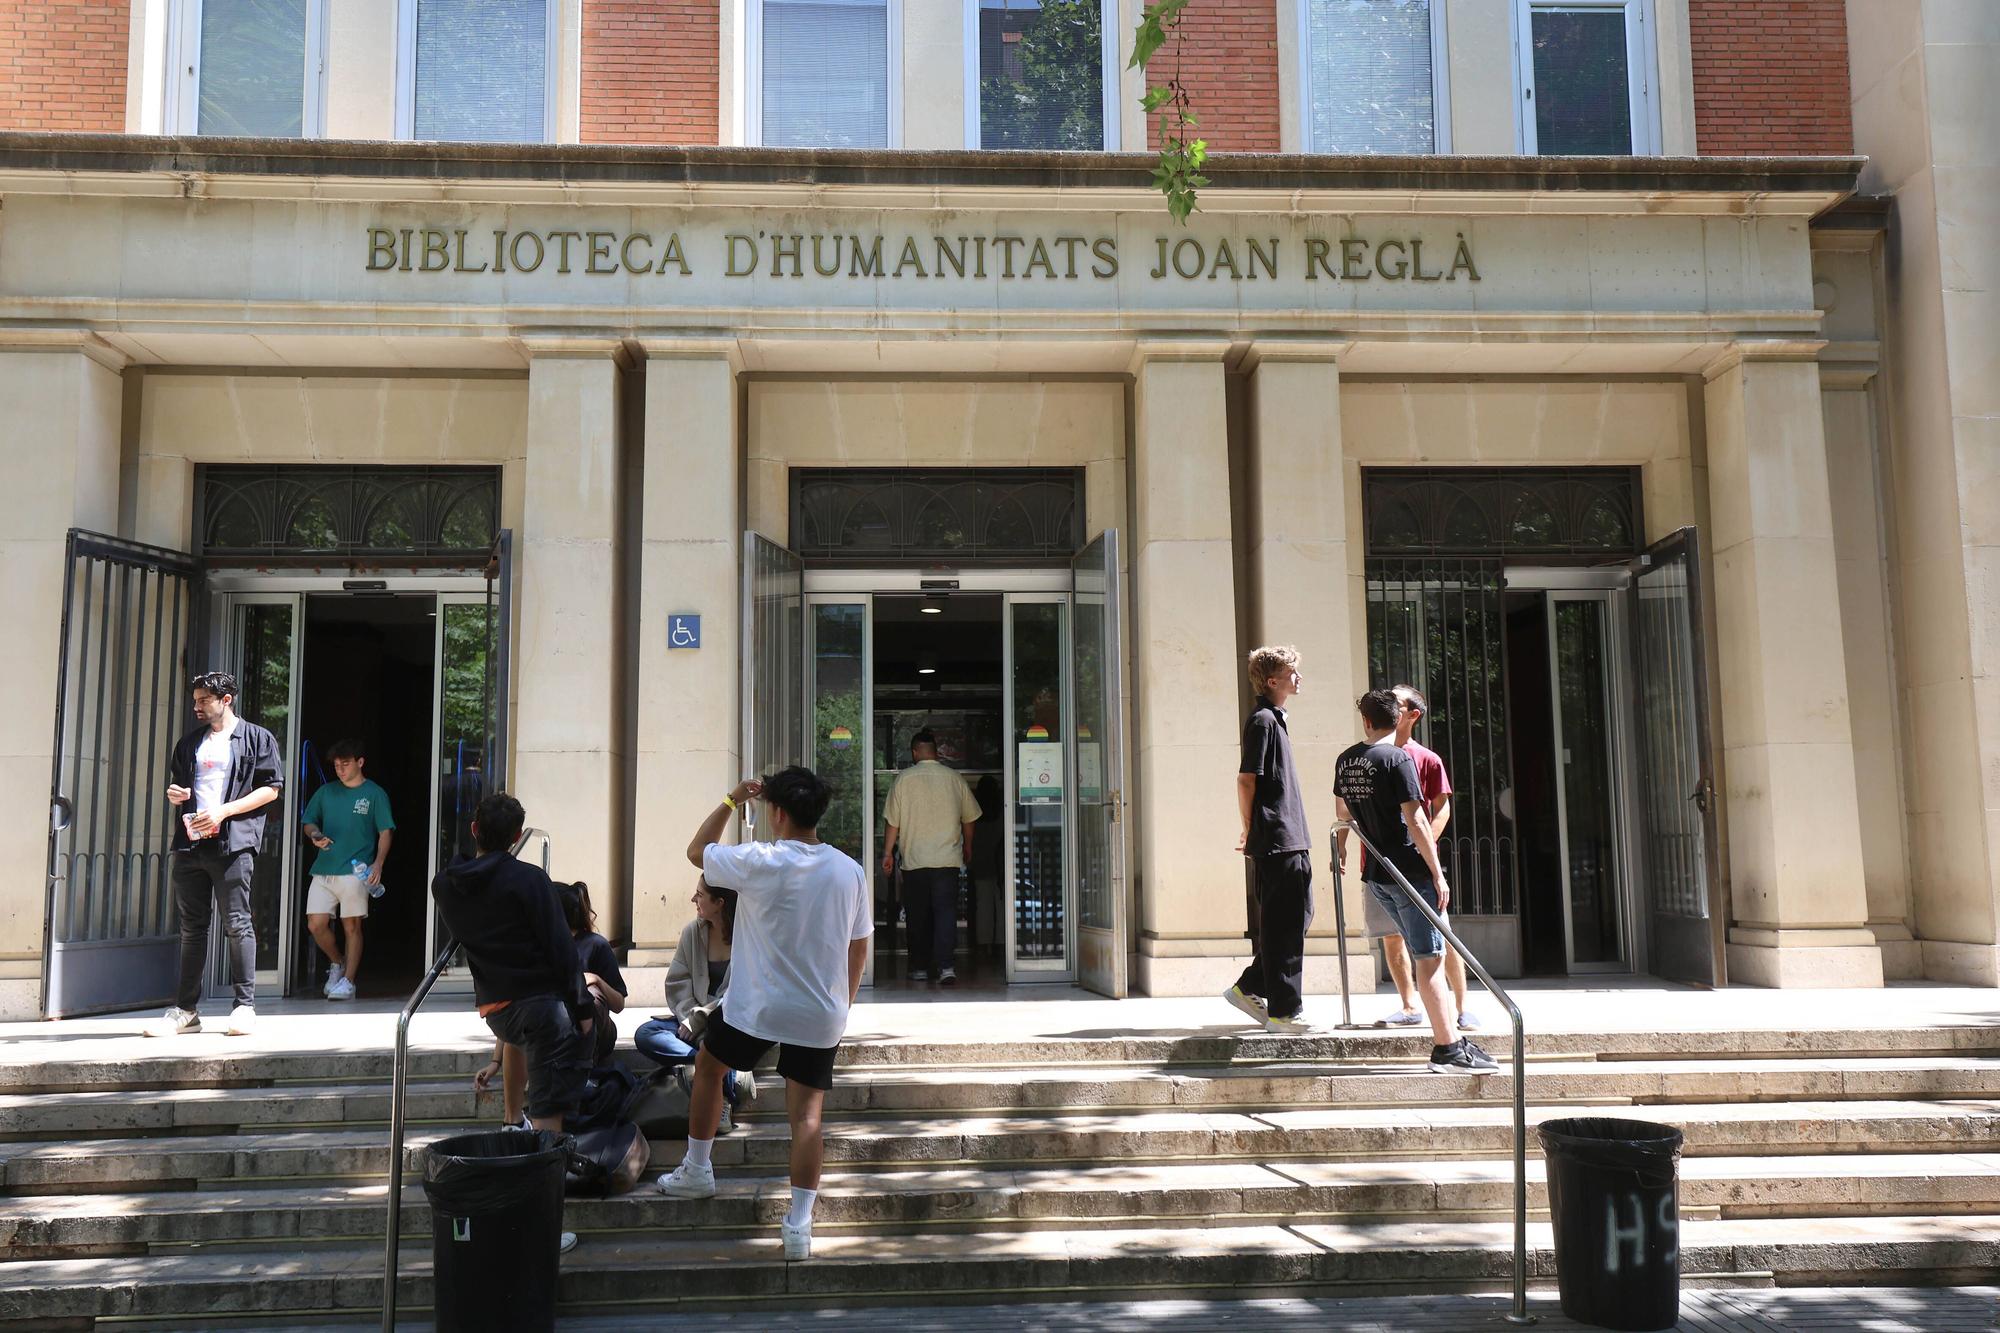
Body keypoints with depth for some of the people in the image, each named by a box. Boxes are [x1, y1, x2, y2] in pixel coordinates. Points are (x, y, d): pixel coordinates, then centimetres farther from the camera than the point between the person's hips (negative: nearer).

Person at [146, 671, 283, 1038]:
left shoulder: (257, 739, 3)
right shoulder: (189, 743, 21)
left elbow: (271, 789, -3)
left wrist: (222, 811, -12)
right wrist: (174, 795, 6)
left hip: (232, 843, -6)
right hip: (190, 843, 6)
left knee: (237, 924, -6)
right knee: (192, 927, 7)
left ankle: (245, 1006, -1)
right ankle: (186, 1010, 11)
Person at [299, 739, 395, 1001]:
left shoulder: (374, 794, 2)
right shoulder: (326, 792, 14)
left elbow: (386, 832, -1)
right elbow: (308, 822, 20)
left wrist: (378, 863, -14)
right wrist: (315, 835, -5)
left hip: (354, 871, -4)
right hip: (323, 869, 4)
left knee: (352, 926, -2)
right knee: (316, 924, -1)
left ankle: (348, 980, 5)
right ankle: (338, 963, 23)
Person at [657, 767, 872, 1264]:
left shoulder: (759, 862, -15)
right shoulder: (849, 871, -2)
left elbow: (696, 851, 3)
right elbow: (859, 949, 6)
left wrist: (730, 802, 10)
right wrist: (843, 1005, 18)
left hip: (755, 1008, -2)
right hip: (820, 1017, 3)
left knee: (707, 1066, 24)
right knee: (807, 1115, 6)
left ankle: (697, 1170, 36)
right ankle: (799, 1224, 4)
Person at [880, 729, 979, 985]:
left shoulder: (904, 779, -2)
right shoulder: (954, 778, 4)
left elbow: (893, 821, -1)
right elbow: (969, 819, 12)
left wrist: (888, 852, 8)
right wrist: (967, 848, 27)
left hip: (914, 860, 0)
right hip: (948, 858, 1)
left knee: (918, 916, 9)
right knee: (946, 911, -2)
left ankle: (920, 968, 15)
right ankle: (946, 966, -14)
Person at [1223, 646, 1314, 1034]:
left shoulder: (1274, 719, 18)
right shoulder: (1262, 719, -12)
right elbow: (1246, 780, -15)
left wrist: (1252, 830, 19)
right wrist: (1251, 828, -9)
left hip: (1288, 840, 10)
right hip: (1276, 841, -10)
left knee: (1298, 916, 13)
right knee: (1284, 925, -5)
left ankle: (1249, 988, 20)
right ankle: (1284, 1010, 1)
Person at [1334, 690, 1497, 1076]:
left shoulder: (1345, 760, 10)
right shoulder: (1398, 759, -11)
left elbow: (1343, 812, 27)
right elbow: (1414, 820, -16)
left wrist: (1341, 850, 44)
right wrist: (1438, 872, -13)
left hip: (1377, 874, 7)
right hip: (1409, 870, -7)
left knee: (1426, 953, 15)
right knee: (1430, 957, -5)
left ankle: (1445, 1035, 19)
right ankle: (1447, 1049, -5)